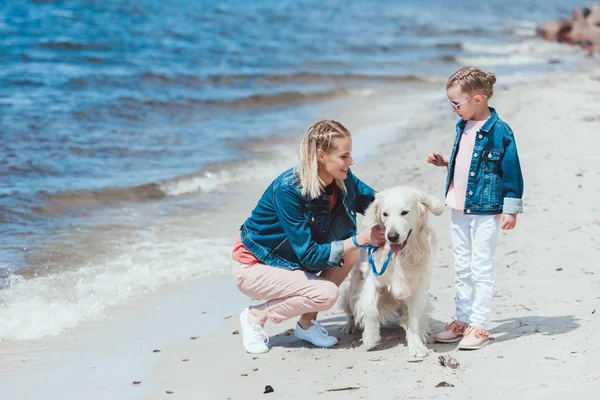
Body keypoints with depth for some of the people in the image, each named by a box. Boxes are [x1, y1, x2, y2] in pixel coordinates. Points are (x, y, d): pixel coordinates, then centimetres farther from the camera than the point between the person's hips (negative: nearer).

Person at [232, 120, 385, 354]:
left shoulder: (342, 179, -11)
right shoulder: (288, 190, -31)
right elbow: (309, 255, -29)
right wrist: (360, 239, -32)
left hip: (292, 260, 8)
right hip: (254, 267, -8)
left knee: (350, 251, -13)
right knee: (326, 293, -26)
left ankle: (306, 323, 1)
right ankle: (256, 316, -4)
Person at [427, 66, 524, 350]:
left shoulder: (499, 131, -15)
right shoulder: (463, 127, 8)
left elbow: (511, 172, -12)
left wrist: (511, 209, -13)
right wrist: (444, 162, 10)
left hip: (485, 211, -8)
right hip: (458, 209, 8)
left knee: (481, 269, -2)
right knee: (462, 268, 14)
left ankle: (479, 326, 4)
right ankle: (462, 320, 23)